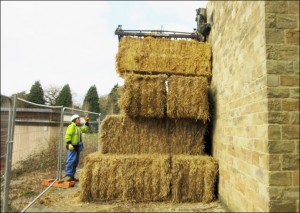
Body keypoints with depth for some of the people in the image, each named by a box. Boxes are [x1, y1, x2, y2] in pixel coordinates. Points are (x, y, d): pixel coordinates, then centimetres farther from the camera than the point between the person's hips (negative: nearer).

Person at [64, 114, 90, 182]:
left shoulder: (79, 127, 21)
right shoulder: (71, 126, -8)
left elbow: (85, 129, 35)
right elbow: (67, 136, -16)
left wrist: (87, 122, 26)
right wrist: (69, 144, -26)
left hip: (77, 147, 10)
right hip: (72, 147, -10)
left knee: (75, 162, 11)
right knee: (70, 161, -14)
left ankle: (72, 176, 17)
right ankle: (68, 175, -13)